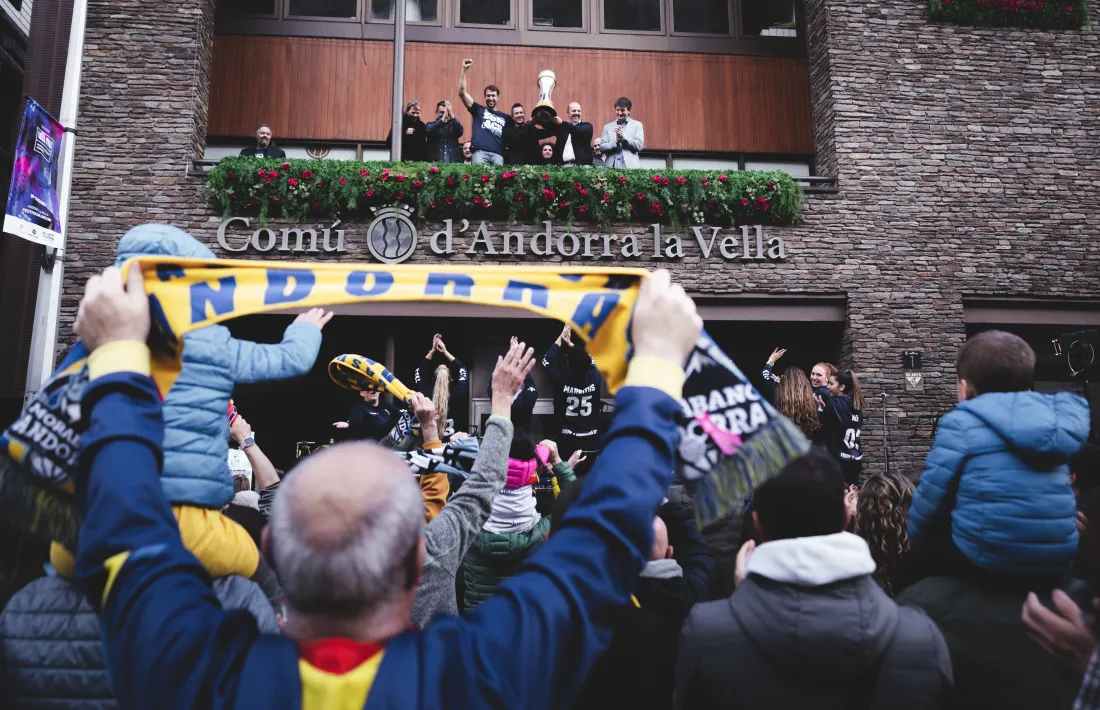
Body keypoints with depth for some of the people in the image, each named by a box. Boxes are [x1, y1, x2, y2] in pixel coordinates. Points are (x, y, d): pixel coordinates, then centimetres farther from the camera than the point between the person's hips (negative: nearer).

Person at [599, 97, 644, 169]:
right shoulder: (608, 127, 14)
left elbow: (639, 145, -2)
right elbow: (601, 148, 6)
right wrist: (616, 142, -11)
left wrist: (622, 136, -10)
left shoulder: (637, 125, 9)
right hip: (611, 167, 1)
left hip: (630, 167, -1)